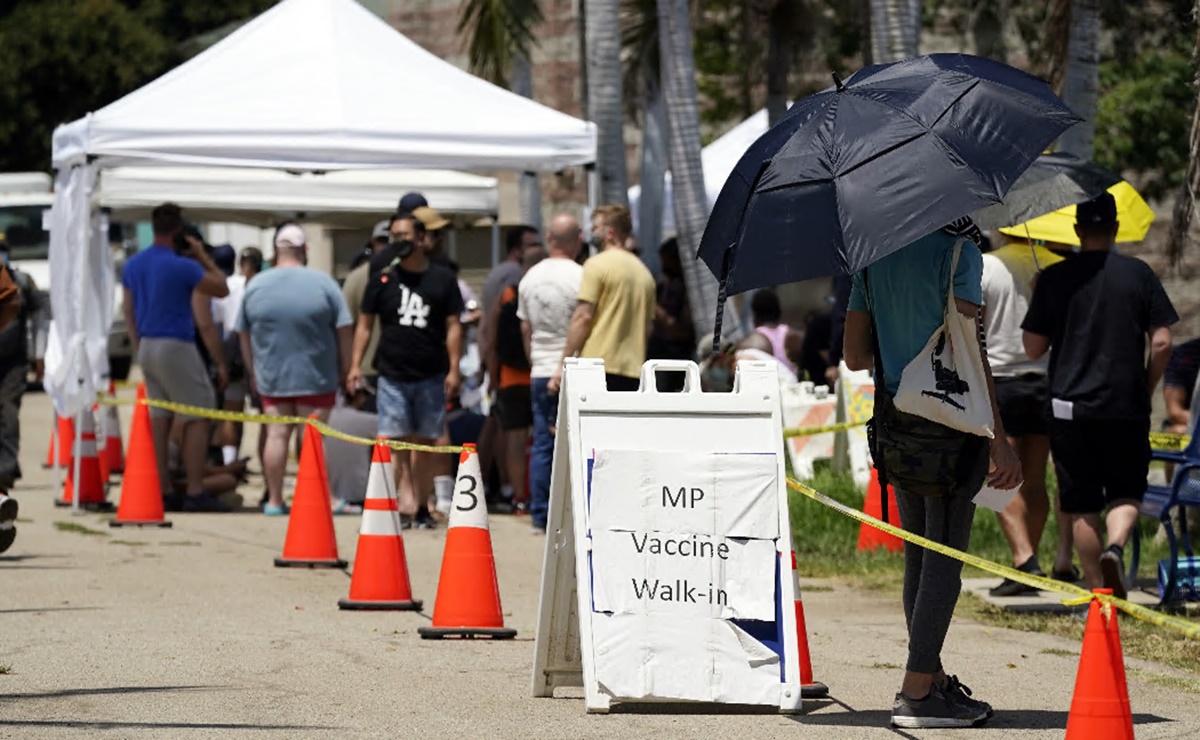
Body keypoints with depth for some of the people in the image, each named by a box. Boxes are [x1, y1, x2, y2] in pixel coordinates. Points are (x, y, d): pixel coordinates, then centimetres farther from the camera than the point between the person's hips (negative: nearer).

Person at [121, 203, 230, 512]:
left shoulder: (133, 265, 8)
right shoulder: (182, 267, -15)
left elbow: (128, 310, 14)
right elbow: (222, 289, -5)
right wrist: (202, 256, 2)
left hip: (147, 347, 7)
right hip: (176, 347, -7)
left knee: (159, 419, 10)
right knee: (197, 419, -3)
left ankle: (163, 492, 10)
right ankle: (195, 493, -8)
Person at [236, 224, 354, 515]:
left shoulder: (255, 286, 2)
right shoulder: (323, 284, -8)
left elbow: (244, 333, 9)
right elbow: (344, 330, -7)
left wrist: (253, 371, 19)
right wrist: (346, 369, 4)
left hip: (270, 378, 3)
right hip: (314, 378, -2)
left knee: (277, 434, 6)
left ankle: (274, 500, 8)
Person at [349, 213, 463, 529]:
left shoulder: (442, 279, 5)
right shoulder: (383, 279, 7)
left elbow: (452, 326, 5)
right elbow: (365, 324, 10)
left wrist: (454, 369, -3)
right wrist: (356, 365, 1)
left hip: (431, 376, 0)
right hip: (392, 375, 0)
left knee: (424, 443, 5)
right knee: (393, 441, -9)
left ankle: (421, 506, 12)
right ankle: (405, 500, -13)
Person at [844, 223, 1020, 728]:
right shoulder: (958, 250, -10)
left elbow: (855, 356, 11)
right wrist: (999, 440, -16)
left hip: (894, 428, 7)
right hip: (950, 424, -7)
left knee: (919, 557, 15)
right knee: (944, 559, -3)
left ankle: (932, 678, 21)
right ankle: (917, 695, -4)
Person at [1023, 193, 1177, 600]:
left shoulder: (1055, 278, -1)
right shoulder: (1138, 274, 0)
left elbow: (1033, 348, 1)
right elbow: (1162, 343, -3)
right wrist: (1146, 391, 10)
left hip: (1069, 405, 0)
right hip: (1126, 406, 0)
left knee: (1082, 505, 8)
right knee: (1126, 492, 12)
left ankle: (1097, 591, 8)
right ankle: (1116, 545, -17)